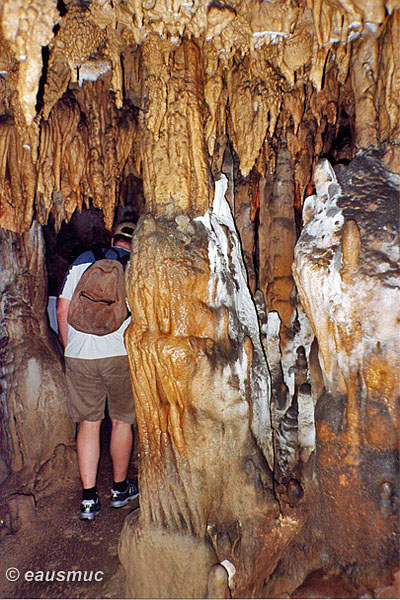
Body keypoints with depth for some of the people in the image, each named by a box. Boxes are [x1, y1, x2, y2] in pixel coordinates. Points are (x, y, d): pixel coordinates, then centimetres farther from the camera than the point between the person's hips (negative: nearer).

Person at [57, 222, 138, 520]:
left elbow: (62, 310, 7)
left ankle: (89, 498, 16)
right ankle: (120, 488, 30)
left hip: (79, 357, 2)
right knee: (122, 421, 14)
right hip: (121, 354, -2)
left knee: (88, 423, 12)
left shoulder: (81, 261, 8)